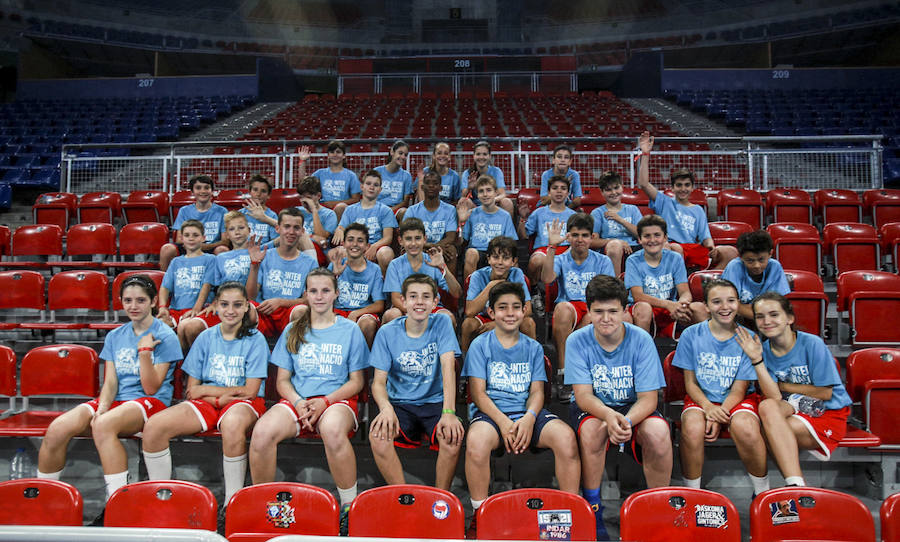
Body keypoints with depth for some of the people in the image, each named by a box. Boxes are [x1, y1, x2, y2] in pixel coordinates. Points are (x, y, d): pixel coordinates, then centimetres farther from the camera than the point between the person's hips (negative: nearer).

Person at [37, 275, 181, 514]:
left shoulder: (165, 336, -1)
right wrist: (101, 407, -11)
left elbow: (151, 388, -5)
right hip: (116, 400, 6)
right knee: (57, 429, -19)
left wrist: (145, 351, -15)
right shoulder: (115, 336, 17)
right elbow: (110, 382, 8)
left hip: (151, 402, -5)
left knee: (104, 426, -36)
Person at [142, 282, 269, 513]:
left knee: (232, 424, -40)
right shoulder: (206, 338, 8)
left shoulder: (255, 339, -2)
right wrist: (221, 397, -11)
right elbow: (192, 389, 6)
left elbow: (250, 391, -8)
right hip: (206, 404, 4)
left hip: (243, 404, -4)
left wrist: (205, 390, -3)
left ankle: (232, 501, -24)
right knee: (153, 427, -18)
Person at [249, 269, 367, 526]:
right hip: (297, 400, 3)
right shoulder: (293, 331, 17)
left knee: (333, 429, -39)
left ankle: (349, 504, -21)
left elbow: (356, 381, 7)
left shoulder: (350, 330, 10)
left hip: (337, 399, -2)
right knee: (262, 431, -30)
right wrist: (298, 403, -8)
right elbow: (282, 380, 14)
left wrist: (325, 401, -11)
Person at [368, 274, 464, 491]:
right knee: (378, 435, -29)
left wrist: (449, 412, -28)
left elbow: (448, 367, -15)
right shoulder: (387, 332, -2)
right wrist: (386, 408, -28)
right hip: (400, 403, 1)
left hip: (435, 401, -1)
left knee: (453, 436, -30)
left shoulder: (442, 323, -3)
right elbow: (379, 381, -5)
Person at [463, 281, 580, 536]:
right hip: (491, 411, -2)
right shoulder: (480, 345, 6)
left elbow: (537, 391, 8)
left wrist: (529, 418, -15)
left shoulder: (534, 348, 15)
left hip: (528, 412, 2)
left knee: (566, 436, -28)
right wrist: (503, 422, -18)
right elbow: (478, 392, -2)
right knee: (476, 440, -36)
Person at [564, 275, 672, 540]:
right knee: (592, 427, -34)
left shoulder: (641, 340, -14)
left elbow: (648, 398, -15)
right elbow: (583, 395, -17)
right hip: (593, 408, 0)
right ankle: (592, 509, -14)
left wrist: (627, 421, -37)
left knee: (658, 431, -30)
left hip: (634, 408, 0)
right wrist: (609, 416, -39)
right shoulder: (577, 341, -13)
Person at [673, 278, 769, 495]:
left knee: (746, 429, -33)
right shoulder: (691, 335, -1)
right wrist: (709, 408, -18)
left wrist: (719, 416, -20)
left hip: (738, 400, 0)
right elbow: (690, 382, 1)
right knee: (692, 429, -32)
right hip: (701, 398, 0)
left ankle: (763, 491, -7)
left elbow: (739, 389, -4)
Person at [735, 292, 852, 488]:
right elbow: (774, 396, -14)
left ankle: (794, 484, -18)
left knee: (770, 428, -30)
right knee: (767, 406, -32)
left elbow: (825, 393, -9)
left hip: (829, 414, -4)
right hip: (792, 409, 4)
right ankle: (797, 485, -32)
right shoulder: (764, 349, -1)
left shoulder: (812, 344, -12)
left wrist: (783, 386, -5)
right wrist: (756, 360, -22)